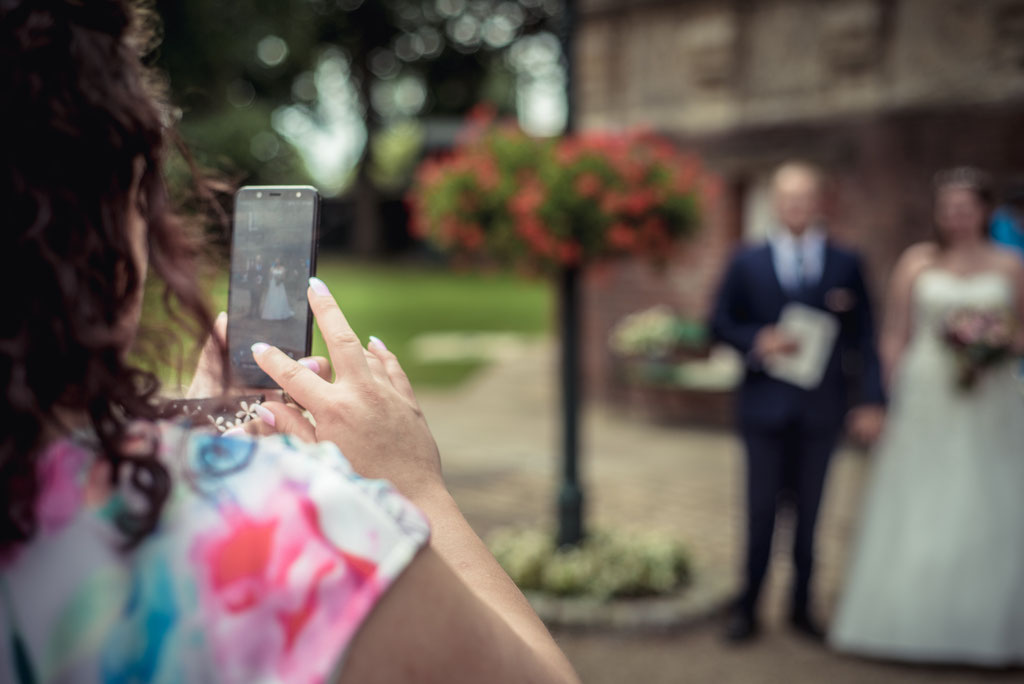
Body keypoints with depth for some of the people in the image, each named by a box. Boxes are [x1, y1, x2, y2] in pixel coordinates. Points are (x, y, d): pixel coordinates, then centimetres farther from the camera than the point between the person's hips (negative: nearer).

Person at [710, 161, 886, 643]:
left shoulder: (846, 265, 6)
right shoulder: (747, 263, 6)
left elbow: (863, 337, 3)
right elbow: (721, 324, 7)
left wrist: (871, 401, -4)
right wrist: (757, 341, -12)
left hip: (821, 408, 1)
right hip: (765, 405, 0)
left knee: (808, 511, 7)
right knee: (761, 510, 3)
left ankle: (801, 607, 20)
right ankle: (747, 608, 13)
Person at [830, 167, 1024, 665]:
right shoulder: (917, 262, 5)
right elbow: (893, 338, 5)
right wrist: (896, 397, -3)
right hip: (925, 399, 0)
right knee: (916, 511, 1)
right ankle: (913, 624, 11)